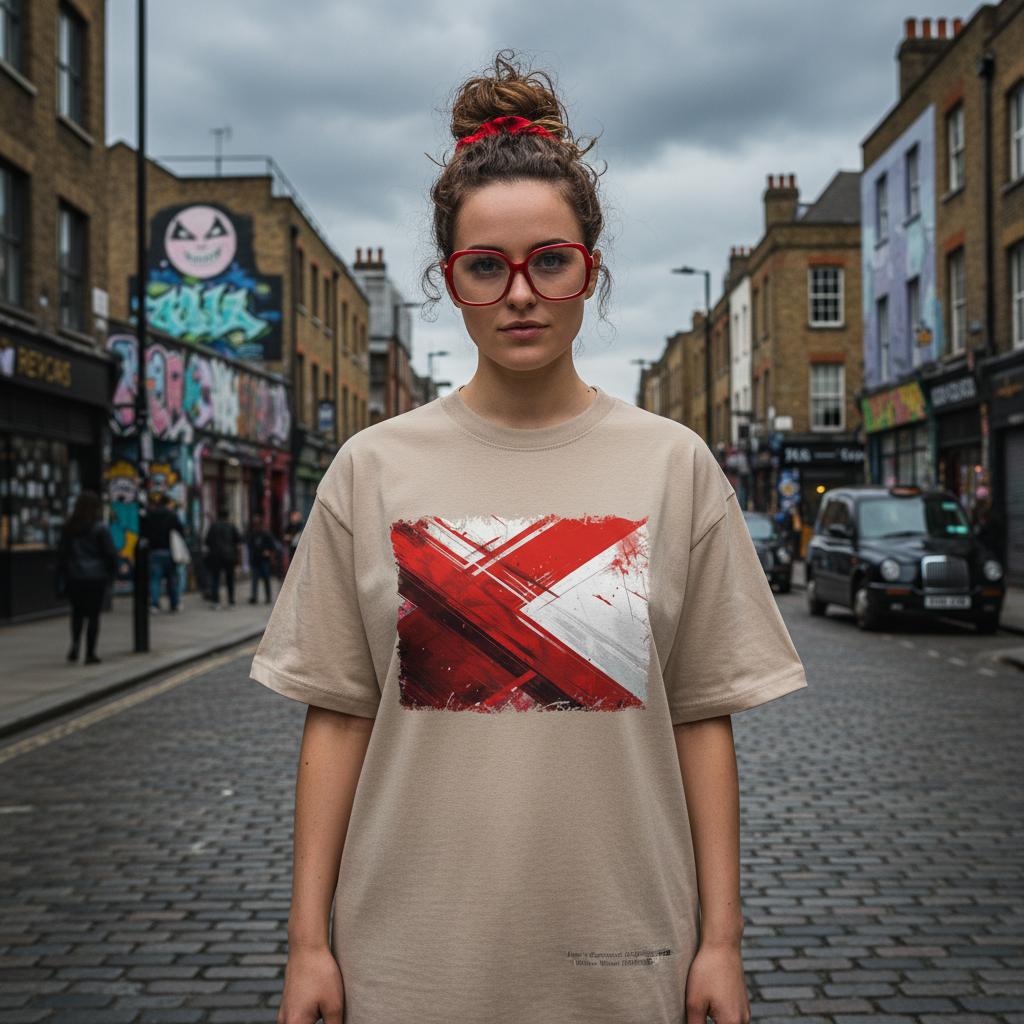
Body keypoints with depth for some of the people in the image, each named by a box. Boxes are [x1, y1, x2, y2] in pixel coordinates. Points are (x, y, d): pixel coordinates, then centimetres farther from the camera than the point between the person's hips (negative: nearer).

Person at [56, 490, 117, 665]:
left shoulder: (68, 528, 4)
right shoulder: (100, 528, -8)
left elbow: (61, 552, 7)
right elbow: (110, 552, -7)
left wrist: (62, 575, 13)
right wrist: (112, 572, 6)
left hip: (74, 577, 3)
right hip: (96, 577, -3)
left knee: (77, 611, 18)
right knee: (93, 614, 3)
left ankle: (75, 643, -3)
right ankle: (90, 653, 3)